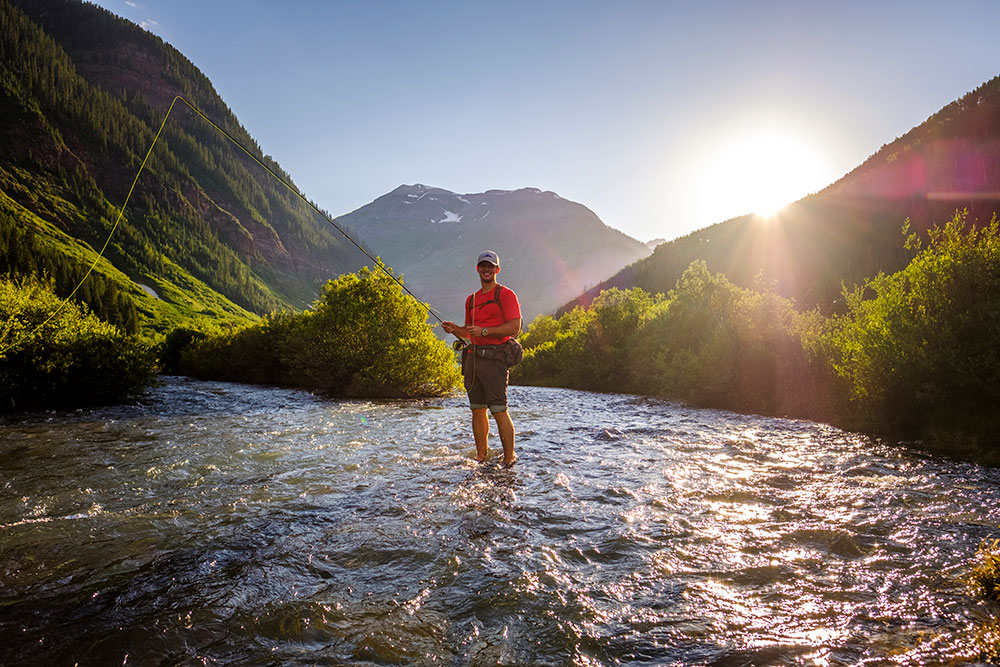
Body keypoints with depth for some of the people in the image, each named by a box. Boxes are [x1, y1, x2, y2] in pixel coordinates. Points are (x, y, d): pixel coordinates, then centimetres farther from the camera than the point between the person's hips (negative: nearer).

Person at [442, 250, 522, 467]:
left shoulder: (505, 294, 0)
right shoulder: (471, 299, 21)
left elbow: (514, 327, -10)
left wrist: (484, 331, -17)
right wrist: (454, 330, 5)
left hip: (494, 357, -7)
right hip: (473, 357, 7)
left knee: (499, 410, -10)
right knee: (477, 409, 8)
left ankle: (509, 458, -2)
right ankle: (481, 456, 16)